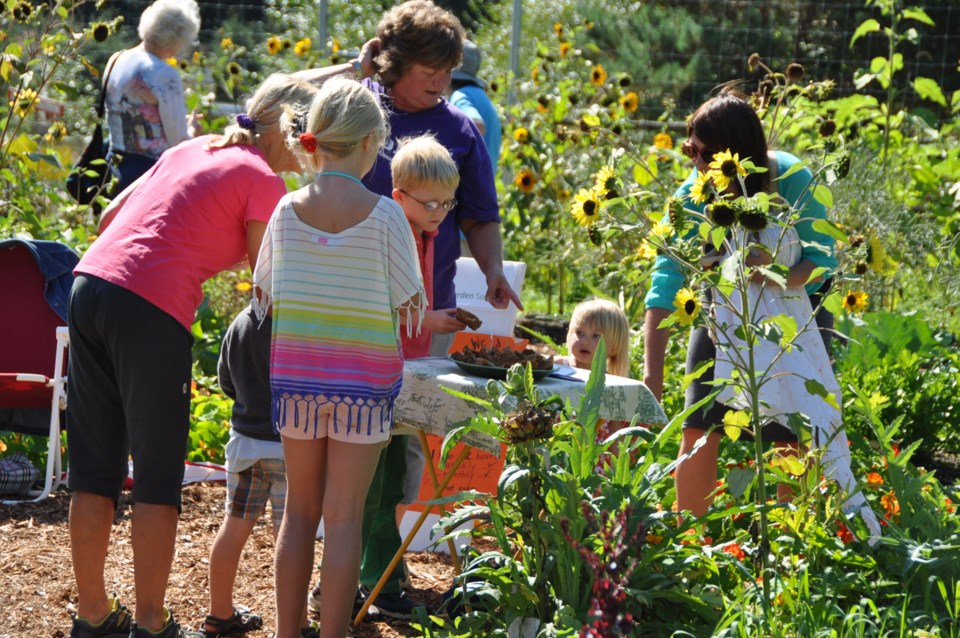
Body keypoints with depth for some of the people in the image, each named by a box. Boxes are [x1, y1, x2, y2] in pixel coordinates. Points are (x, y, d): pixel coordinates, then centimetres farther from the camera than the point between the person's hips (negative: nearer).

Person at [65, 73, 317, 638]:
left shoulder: (193, 150, 21)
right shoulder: (262, 180, 0)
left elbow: (110, 217, 24)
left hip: (91, 281, 8)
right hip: (151, 311, -8)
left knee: (95, 470, 14)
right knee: (158, 479, 4)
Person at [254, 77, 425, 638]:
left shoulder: (288, 210, -2)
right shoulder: (383, 215, -12)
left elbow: (263, 294, 9)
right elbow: (410, 306, -5)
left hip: (296, 372, 3)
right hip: (364, 376, -3)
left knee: (300, 510, 14)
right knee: (344, 516, 1)